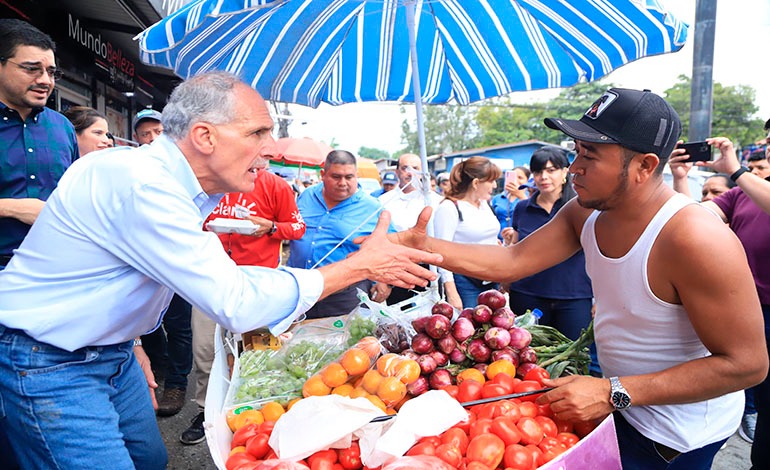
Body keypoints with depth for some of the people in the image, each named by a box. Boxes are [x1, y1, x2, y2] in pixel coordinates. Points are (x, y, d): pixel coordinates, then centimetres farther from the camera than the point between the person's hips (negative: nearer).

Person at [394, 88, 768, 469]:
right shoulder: (586, 213, -8)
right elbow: (511, 263, -10)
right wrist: (424, 246, -20)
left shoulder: (694, 237, -30)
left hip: (673, 436, -6)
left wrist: (613, 393, -31)